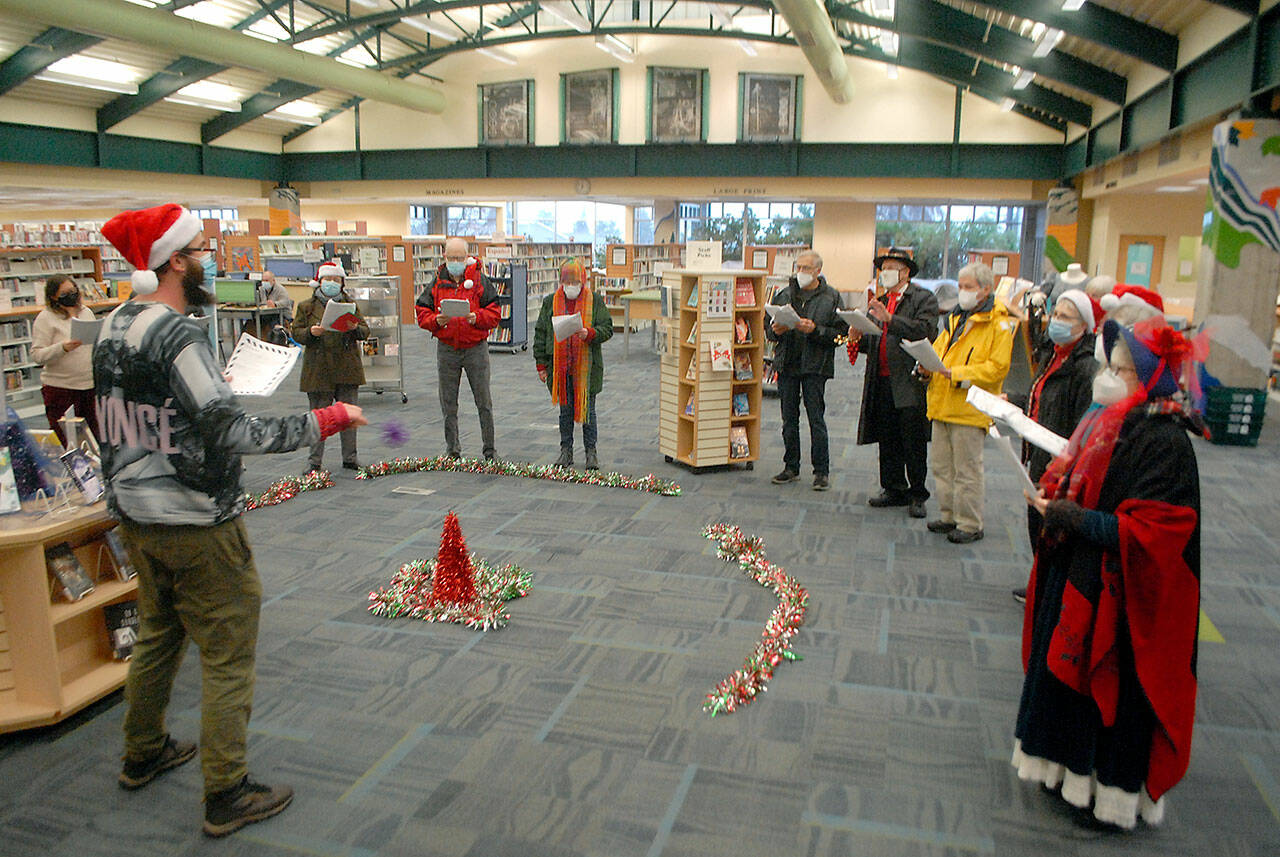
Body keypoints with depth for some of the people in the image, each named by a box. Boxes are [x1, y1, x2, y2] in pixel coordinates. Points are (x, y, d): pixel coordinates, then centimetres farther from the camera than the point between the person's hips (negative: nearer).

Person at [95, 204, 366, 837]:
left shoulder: (111, 328, 6)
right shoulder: (176, 335, -22)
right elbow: (232, 432, -27)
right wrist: (330, 418, -23)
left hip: (134, 517, 9)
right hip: (194, 526, -9)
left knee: (156, 635, 26)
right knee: (227, 657, 3)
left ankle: (143, 756, 43)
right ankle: (227, 797, 12)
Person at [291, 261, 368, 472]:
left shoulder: (350, 304, 11)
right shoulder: (306, 306, 7)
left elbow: (365, 331, 6)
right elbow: (297, 333, 4)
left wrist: (355, 328, -16)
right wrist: (311, 332, -17)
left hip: (347, 370, 1)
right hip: (318, 371, -1)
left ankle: (350, 458, 16)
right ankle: (314, 460, 12)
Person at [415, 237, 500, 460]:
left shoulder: (480, 280, 0)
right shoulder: (436, 283, 5)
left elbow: (494, 312, -2)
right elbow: (422, 314, 4)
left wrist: (477, 317, -21)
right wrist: (436, 321, -16)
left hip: (476, 348, -2)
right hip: (446, 348, 2)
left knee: (483, 402, 2)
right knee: (448, 404, 8)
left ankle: (489, 449, 14)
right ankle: (452, 450, 20)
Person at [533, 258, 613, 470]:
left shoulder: (595, 301, 1)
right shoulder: (550, 302, 7)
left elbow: (607, 329, -1)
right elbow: (540, 334, 8)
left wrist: (589, 333, -22)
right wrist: (541, 364, 4)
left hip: (587, 365, -2)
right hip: (559, 365, 2)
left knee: (587, 408, 4)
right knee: (565, 409, 9)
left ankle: (591, 452, 15)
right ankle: (566, 451, 19)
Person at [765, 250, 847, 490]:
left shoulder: (831, 297, 0)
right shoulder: (784, 294, 10)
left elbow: (840, 333, -6)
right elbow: (768, 331, 14)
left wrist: (815, 330, -19)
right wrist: (775, 331, -9)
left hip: (815, 365, -4)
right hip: (787, 363, 4)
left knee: (816, 419, -2)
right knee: (789, 419, 10)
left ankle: (821, 471, 8)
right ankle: (791, 467, 21)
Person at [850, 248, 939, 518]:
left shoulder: (924, 299, -1)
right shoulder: (878, 302, 17)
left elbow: (926, 331, -18)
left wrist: (889, 319, -24)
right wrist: (858, 340, -5)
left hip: (911, 383, -6)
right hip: (882, 382, 6)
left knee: (914, 443, 0)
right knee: (888, 442, 12)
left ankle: (917, 495, 11)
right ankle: (893, 490, 24)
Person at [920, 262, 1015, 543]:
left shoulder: (999, 324, -8)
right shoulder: (955, 317, 17)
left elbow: (997, 367, -15)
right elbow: (938, 350, 21)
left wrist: (958, 373, -23)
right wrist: (927, 366, -2)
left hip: (970, 408, -8)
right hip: (942, 404, 8)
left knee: (967, 470, -2)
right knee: (942, 466, 13)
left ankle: (970, 524, 9)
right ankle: (948, 516, 25)